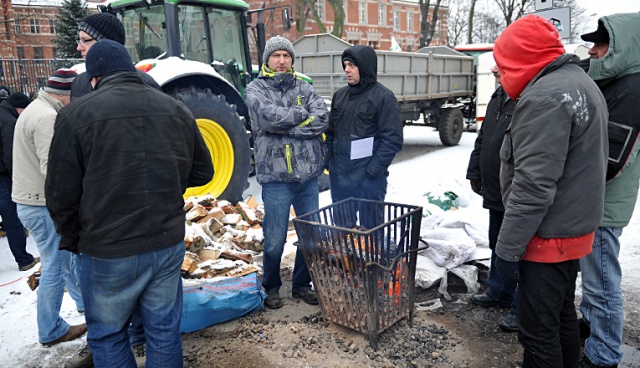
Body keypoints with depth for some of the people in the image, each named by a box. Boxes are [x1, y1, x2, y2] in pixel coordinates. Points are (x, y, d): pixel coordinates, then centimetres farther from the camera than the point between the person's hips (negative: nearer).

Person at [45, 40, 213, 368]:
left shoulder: (76, 115, -10)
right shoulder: (175, 109, 1)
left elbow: (61, 195, -7)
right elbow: (202, 172, 7)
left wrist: (72, 240, 10)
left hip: (108, 252, -3)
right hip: (168, 242, 4)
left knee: (107, 335, 18)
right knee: (164, 330, 17)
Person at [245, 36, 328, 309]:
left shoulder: (303, 87, 11)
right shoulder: (255, 89, 1)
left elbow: (322, 119, -6)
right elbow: (270, 117, -19)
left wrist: (285, 126, -15)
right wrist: (302, 114, -7)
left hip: (309, 175, 4)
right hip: (276, 177, -4)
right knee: (275, 241, 5)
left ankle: (302, 285, 32)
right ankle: (271, 288, 28)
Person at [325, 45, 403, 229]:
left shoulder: (383, 97, -8)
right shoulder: (339, 95, 10)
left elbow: (392, 140, -13)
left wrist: (373, 171, -17)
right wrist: (329, 161, 7)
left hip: (368, 179, -6)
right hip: (339, 177, 6)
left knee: (370, 227, 6)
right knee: (342, 227, 17)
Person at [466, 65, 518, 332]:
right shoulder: (499, 98, 12)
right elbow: (482, 138, 20)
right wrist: (475, 172, 19)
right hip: (496, 192, 9)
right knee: (498, 246, 22)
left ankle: (522, 309, 21)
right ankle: (498, 294, 40)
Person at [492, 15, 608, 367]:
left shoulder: (545, 96, -20)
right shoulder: (581, 83, 14)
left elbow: (534, 185, -26)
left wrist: (508, 246, -20)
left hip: (548, 236, -10)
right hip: (573, 227, 10)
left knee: (538, 330, 1)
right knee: (562, 315, 22)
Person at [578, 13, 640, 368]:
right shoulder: (611, 83, 11)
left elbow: (610, 162, -23)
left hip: (602, 207, -10)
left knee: (602, 283, 1)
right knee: (592, 274, 23)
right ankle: (590, 322, 41)